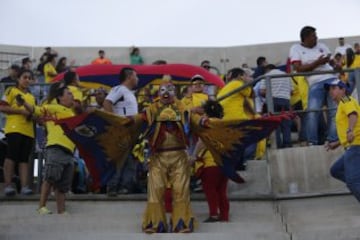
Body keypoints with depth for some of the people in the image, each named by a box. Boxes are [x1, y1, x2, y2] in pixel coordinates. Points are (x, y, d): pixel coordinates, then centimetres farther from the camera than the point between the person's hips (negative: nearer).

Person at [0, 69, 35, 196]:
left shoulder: (32, 97, 23)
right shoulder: (11, 91, 5)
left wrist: (33, 115, 3)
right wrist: (20, 111, -15)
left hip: (28, 131, 6)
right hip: (14, 129, -6)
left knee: (24, 159, 1)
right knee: (12, 156, -11)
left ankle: (24, 186, -4)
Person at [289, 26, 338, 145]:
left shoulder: (321, 46, 18)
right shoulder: (296, 48, 5)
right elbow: (299, 69, -7)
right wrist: (317, 63, -11)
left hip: (332, 79, 4)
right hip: (316, 84, -4)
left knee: (335, 111, -2)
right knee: (313, 112, -14)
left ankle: (333, 140, 4)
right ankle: (312, 142, -3)